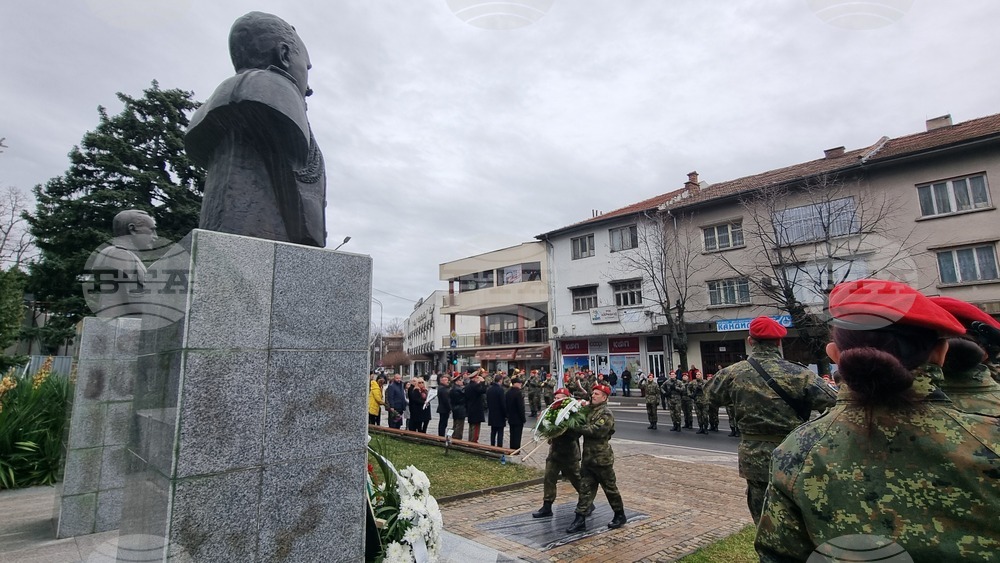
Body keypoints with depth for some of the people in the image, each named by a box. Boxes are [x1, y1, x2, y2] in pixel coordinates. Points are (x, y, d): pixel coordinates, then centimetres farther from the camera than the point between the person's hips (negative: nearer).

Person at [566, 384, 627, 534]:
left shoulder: (606, 414, -14)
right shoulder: (590, 410, 11)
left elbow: (597, 430, -26)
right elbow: (585, 429, 15)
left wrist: (579, 427, -20)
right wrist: (580, 428, -7)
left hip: (602, 458, -7)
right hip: (588, 457, 7)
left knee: (610, 488, 9)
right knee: (585, 488, 6)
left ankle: (620, 515, 27)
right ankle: (580, 520, 10)